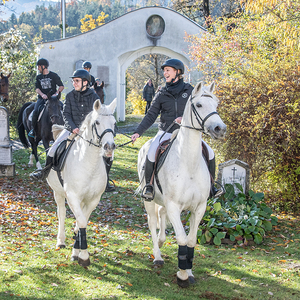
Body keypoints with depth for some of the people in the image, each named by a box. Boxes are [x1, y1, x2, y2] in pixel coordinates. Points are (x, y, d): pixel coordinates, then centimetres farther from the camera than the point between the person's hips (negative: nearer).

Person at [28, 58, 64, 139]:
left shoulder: (54, 75, 4)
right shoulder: (38, 77, 15)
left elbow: (61, 86, 5)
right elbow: (37, 88, 5)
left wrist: (56, 93, -13)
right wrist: (42, 94, -17)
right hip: (42, 98, 2)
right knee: (35, 111, -22)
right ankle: (33, 129, -8)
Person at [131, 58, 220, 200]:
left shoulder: (189, 90, 3)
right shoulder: (161, 94, 4)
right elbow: (151, 116, 3)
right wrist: (138, 132, -8)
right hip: (166, 132, -1)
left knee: (209, 153, -11)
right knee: (152, 153, -28)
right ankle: (148, 185, -10)